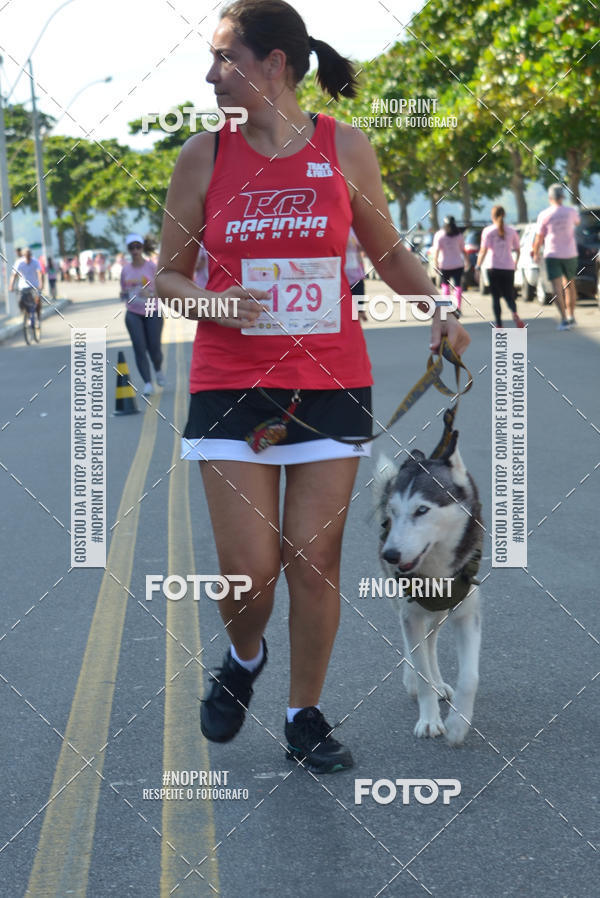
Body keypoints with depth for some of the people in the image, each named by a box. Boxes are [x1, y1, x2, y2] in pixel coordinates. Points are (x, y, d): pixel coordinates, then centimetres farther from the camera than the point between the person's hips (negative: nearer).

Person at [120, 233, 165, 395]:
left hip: (152, 312, -2)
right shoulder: (125, 269, 6)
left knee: (154, 348, -4)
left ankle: (158, 370, 30)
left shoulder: (151, 267, -3)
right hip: (133, 314, 2)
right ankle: (148, 383, -7)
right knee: (139, 348, -9)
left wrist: (151, 294, -22)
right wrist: (124, 295, -7)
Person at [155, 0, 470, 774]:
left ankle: (305, 717, 21)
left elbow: (388, 252, 14)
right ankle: (242, 660, 30)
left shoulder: (346, 149, 0)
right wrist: (210, 302, -14)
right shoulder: (204, 156, 0)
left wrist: (437, 311, -2)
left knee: (314, 562, 3)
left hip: (330, 383, 0)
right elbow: (168, 275, 7)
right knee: (249, 568, -4)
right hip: (230, 384, 0)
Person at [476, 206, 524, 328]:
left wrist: (478, 267, -7)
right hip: (508, 268, 2)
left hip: (494, 268, -2)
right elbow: (517, 250, 10)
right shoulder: (511, 231, 6)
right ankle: (514, 314, -21)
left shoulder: (488, 231, -3)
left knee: (496, 297, 7)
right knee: (509, 296, 9)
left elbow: (483, 251, -10)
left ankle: (499, 325, 0)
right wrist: (515, 263, 25)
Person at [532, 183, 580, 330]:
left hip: (552, 255, -3)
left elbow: (539, 238, -5)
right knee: (569, 285, 18)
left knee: (557, 288, -7)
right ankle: (571, 316, 23)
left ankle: (564, 319, -18)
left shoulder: (544, 215, -9)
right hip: (570, 253, 3)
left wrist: (535, 253, 11)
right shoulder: (571, 212, -2)